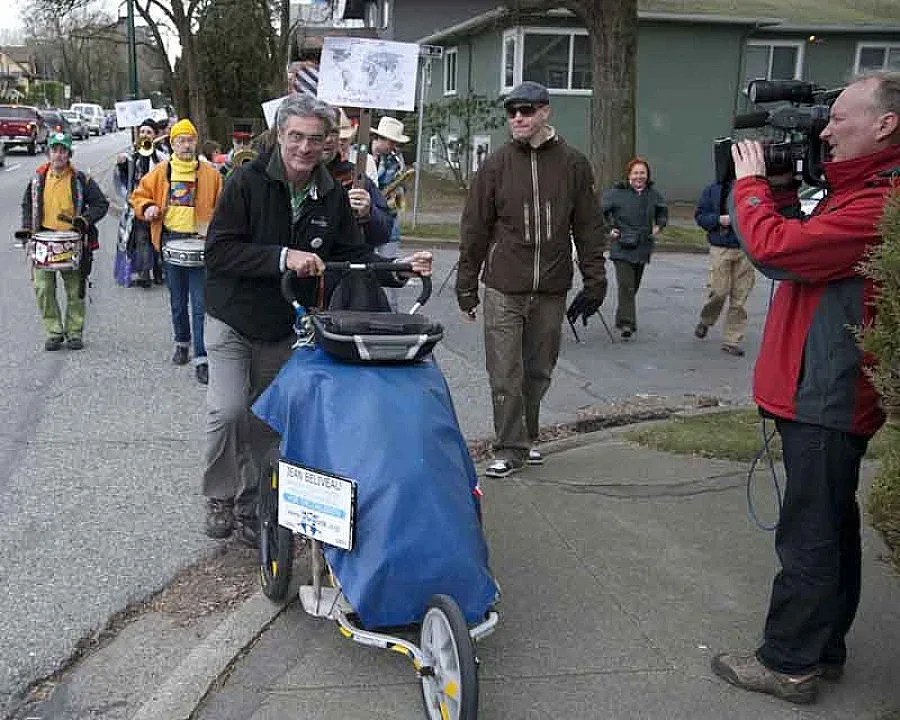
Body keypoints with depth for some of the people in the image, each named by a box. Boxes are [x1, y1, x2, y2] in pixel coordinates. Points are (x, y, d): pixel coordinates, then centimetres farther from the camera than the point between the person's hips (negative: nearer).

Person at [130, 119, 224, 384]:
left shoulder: (210, 173, 2)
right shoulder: (161, 172, 5)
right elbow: (140, 195, 12)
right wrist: (148, 208, -9)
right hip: (171, 240, 3)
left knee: (200, 303, -8)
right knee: (177, 300, 16)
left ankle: (201, 358, -7)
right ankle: (182, 342, 36)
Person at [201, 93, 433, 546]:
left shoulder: (333, 195, -2)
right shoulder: (248, 181, -15)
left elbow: (354, 256, 3)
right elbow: (218, 250, -21)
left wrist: (400, 267, -13)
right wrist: (283, 257, -32)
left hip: (284, 329, 4)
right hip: (232, 321, -4)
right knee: (227, 411, -14)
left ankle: (247, 504, 29)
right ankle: (219, 498, 11)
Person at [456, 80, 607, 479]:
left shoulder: (573, 165, 5)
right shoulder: (496, 165, 1)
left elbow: (587, 227, 9)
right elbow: (474, 229, 4)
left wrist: (594, 278, 5)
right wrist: (467, 285, 3)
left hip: (551, 291, 2)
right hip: (504, 289, -1)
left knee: (538, 372, 12)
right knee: (505, 375, -2)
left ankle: (526, 438, 28)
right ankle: (511, 448, 9)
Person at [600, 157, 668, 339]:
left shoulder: (654, 194, 8)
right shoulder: (616, 193, -7)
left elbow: (663, 210, 26)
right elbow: (600, 209, 2)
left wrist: (659, 225, 11)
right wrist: (609, 228, -4)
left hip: (642, 248, 5)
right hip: (622, 248, -5)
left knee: (634, 286, 12)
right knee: (626, 286, -15)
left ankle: (624, 320, 28)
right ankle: (627, 324, -17)